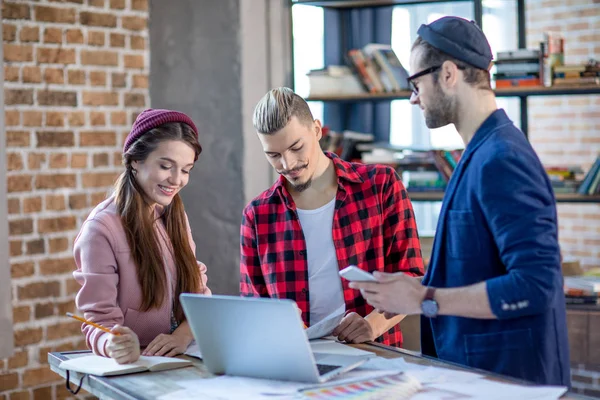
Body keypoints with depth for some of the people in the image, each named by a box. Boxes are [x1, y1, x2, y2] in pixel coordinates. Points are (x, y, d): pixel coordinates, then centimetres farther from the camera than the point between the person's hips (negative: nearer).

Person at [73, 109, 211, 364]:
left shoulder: (175, 218, 10)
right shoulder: (101, 229, -10)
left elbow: (199, 292, 8)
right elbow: (99, 319, -11)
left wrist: (184, 334, -13)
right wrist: (114, 345, -33)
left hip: (182, 361, 4)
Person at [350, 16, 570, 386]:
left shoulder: (501, 159, -19)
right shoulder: (481, 153, 11)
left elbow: (534, 284, -26)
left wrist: (424, 300, -20)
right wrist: (416, 290, 6)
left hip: (507, 376, -9)